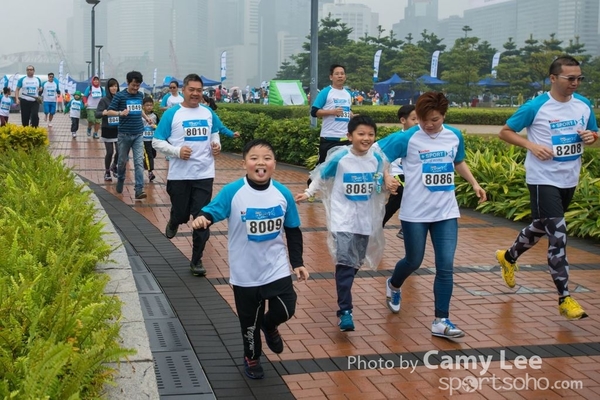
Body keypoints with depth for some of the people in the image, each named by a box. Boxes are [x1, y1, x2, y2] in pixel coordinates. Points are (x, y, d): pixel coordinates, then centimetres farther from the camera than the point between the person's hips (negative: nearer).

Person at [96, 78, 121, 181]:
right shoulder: (104, 100, -6)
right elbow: (97, 114, -13)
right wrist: (103, 113, -33)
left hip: (118, 130, 2)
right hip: (107, 130, -2)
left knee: (119, 151, -2)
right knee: (110, 152, 0)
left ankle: (114, 167, 28)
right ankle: (107, 172, 21)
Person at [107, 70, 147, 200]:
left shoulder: (140, 95, 6)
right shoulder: (120, 96, -8)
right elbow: (109, 112, -12)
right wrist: (120, 113, -28)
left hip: (138, 134, 3)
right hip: (124, 134, -2)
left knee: (139, 162, -7)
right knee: (122, 160, 11)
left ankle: (139, 190, -12)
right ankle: (120, 180, 40)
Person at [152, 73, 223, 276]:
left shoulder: (209, 113, 6)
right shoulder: (171, 114, -6)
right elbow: (157, 142, -4)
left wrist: (216, 145, 1)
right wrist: (177, 151, -19)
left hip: (204, 175, 2)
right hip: (179, 176, -2)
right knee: (181, 215, 8)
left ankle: (196, 260, 11)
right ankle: (173, 222, 47)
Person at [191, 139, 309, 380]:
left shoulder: (283, 194, -5)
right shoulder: (232, 192, -15)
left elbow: (293, 231, 6)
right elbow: (211, 212, -24)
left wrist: (297, 262, 5)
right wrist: (201, 219, -47)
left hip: (276, 268, 2)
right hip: (245, 273, -1)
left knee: (285, 310, -9)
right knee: (249, 321, 11)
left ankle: (269, 326, 29)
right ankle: (251, 358, 40)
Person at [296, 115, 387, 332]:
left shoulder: (376, 159, -3)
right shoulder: (339, 157, -14)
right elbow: (321, 176, 1)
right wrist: (308, 192, -5)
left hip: (365, 220, 4)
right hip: (343, 219, -4)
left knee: (356, 262, 14)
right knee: (345, 262, -14)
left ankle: (343, 295, 38)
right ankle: (345, 311, -11)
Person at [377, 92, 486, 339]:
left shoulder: (454, 136, 2)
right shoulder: (407, 138, -11)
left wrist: (474, 184, 12)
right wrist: (387, 177, -25)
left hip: (446, 212, 3)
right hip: (415, 213, -3)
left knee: (446, 267, -3)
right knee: (414, 261, 10)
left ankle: (441, 321, 3)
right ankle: (393, 286, 44)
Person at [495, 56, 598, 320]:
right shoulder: (536, 107, -13)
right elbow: (505, 132, -5)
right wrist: (532, 145, -20)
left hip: (569, 180, 6)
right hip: (543, 179, -6)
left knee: (541, 227, 20)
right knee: (558, 234, -11)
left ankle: (509, 257, 47)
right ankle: (564, 298, -5)